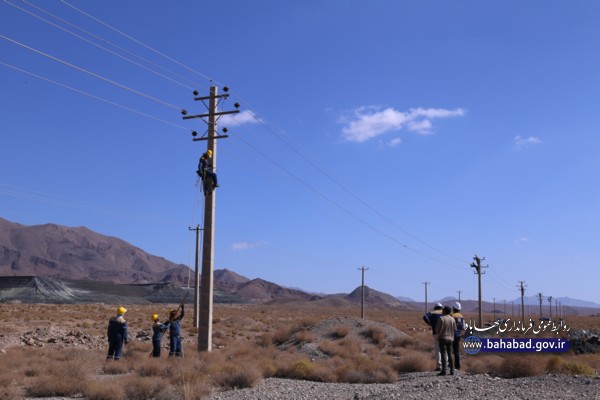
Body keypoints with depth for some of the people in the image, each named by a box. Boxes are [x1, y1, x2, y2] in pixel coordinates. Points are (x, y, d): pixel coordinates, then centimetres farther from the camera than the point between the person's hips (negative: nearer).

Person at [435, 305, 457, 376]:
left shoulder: (441, 318, -12)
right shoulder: (452, 319, 5)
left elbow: (437, 329, -12)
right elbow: (455, 330, 9)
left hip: (442, 338, -5)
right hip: (450, 338, 5)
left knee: (444, 354, -6)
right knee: (450, 355, 11)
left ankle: (444, 370, -10)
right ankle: (452, 370, 9)